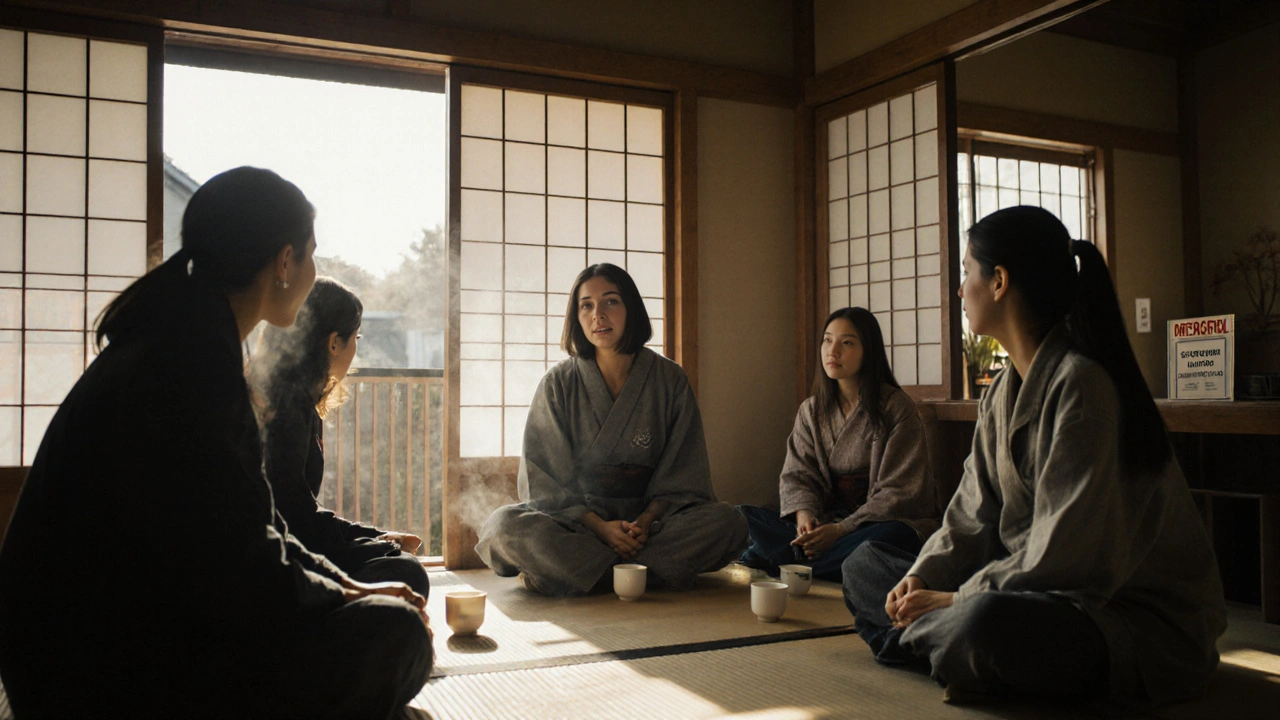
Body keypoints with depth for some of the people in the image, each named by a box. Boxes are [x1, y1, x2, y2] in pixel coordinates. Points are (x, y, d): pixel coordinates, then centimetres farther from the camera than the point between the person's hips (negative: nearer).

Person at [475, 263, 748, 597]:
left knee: (729, 523, -26)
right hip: (575, 523, -1)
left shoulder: (670, 381, 1)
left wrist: (647, 520, -17)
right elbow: (547, 481, -3)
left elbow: (681, 478, 2)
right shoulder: (558, 385, -1)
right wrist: (599, 527, -19)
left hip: (650, 520, 1)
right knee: (504, 526, -30)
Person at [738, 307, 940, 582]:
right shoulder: (811, 410, 9)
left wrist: (843, 529, -23)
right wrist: (804, 515, -20)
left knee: (892, 536, -41)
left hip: (886, 520, -3)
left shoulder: (896, 407, -6)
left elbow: (900, 492, -11)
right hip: (830, 518, 4)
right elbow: (797, 475, 4)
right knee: (740, 516, -14)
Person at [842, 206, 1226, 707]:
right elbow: (975, 512, 8)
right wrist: (922, 576, -8)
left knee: (988, 623, -41)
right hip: (1046, 587, 9)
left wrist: (957, 600, -20)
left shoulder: (1082, 383, -22)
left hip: (1143, 618, -9)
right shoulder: (1003, 391, 8)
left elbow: (1066, 552, -26)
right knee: (865, 565, 8)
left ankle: (915, 636, -9)